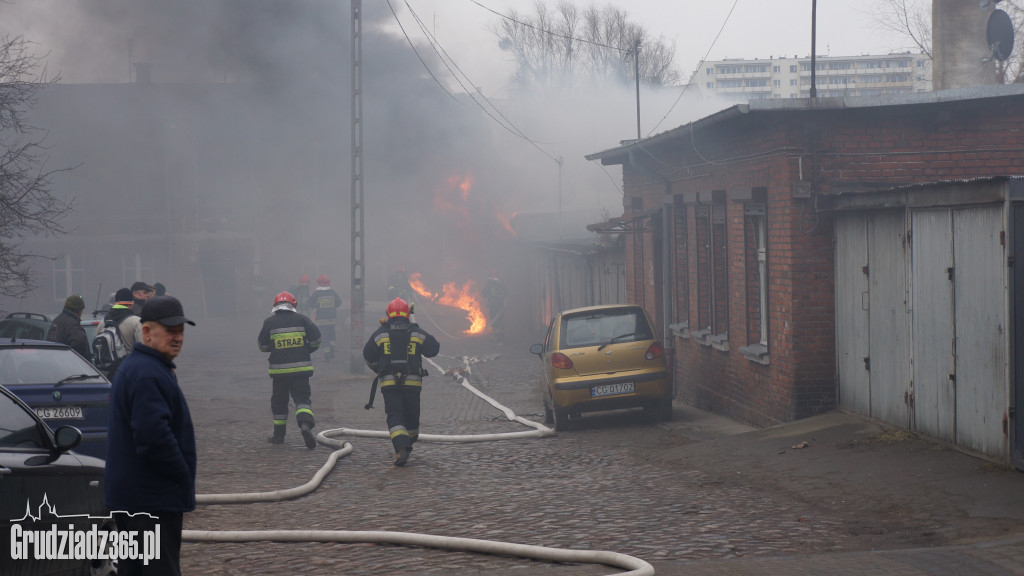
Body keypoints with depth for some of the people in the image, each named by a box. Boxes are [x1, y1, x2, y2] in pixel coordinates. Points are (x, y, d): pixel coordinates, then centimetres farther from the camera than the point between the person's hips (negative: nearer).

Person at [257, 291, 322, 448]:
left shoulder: (269, 322, 0)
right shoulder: (302, 320, 1)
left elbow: (263, 346, 6)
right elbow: (316, 340, 0)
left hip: (279, 369, 0)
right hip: (301, 368, 0)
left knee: (279, 400, 15)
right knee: (302, 398, -1)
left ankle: (279, 434, 22)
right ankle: (305, 424, -27)